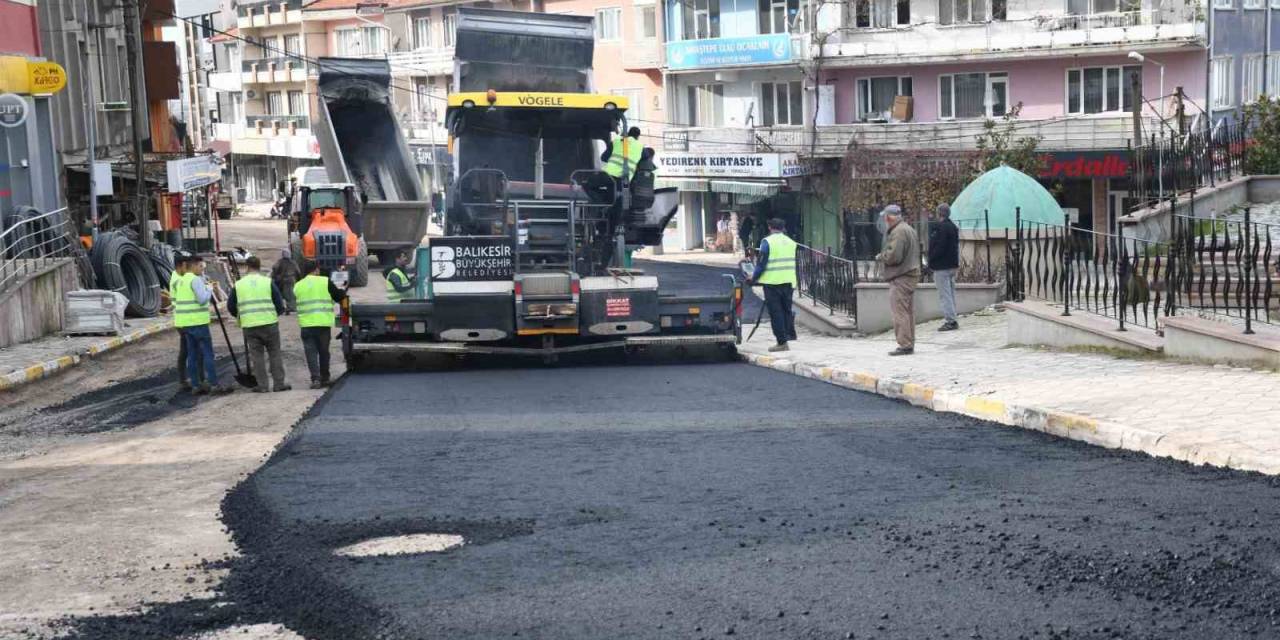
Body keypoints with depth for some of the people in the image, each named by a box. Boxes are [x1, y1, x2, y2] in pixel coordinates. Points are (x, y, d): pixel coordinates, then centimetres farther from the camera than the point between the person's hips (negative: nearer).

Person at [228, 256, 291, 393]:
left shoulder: (238, 285, 4)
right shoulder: (268, 282, -1)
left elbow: (230, 306, 10)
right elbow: (279, 303, -1)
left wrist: (240, 316, 28)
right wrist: (277, 313, 20)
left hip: (249, 325, 1)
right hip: (269, 323, -1)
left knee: (256, 355, 7)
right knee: (275, 353, 8)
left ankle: (262, 385, 5)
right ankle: (279, 383, 7)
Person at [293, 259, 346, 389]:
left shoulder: (298, 286, 8)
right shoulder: (325, 282, -2)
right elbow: (339, 296, 1)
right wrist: (343, 291, 24)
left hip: (306, 323, 1)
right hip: (323, 323, -1)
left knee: (311, 352, 1)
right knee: (323, 351, 11)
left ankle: (315, 378, -12)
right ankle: (324, 378, 18)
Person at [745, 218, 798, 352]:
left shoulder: (767, 241, -6)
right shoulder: (791, 242, 11)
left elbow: (762, 263, -9)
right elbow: (794, 263, 16)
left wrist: (754, 277, 4)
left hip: (772, 281, -5)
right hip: (788, 281, 5)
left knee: (775, 312, -1)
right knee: (787, 309, 17)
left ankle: (782, 342, -2)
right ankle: (789, 334, 15)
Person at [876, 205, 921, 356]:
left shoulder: (898, 232, -16)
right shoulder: (909, 229, 18)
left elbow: (893, 256, -24)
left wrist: (880, 257, -4)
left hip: (901, 277, -11)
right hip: (911, 274, 11)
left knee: (899, 311, -8)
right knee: (908, 311, 14)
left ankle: (905, 345, -9)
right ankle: (909, 343, 19)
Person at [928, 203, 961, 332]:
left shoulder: (941, 228, -17)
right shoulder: (953, 227, 14)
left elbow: (939, 248, -21)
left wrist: (931, 262, -12)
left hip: (942, 266, -10)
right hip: (952, 265, 10)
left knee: (945, 294, -7)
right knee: (951, 292, 14)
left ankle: (950, 321, -8)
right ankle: (952, 320, 19)